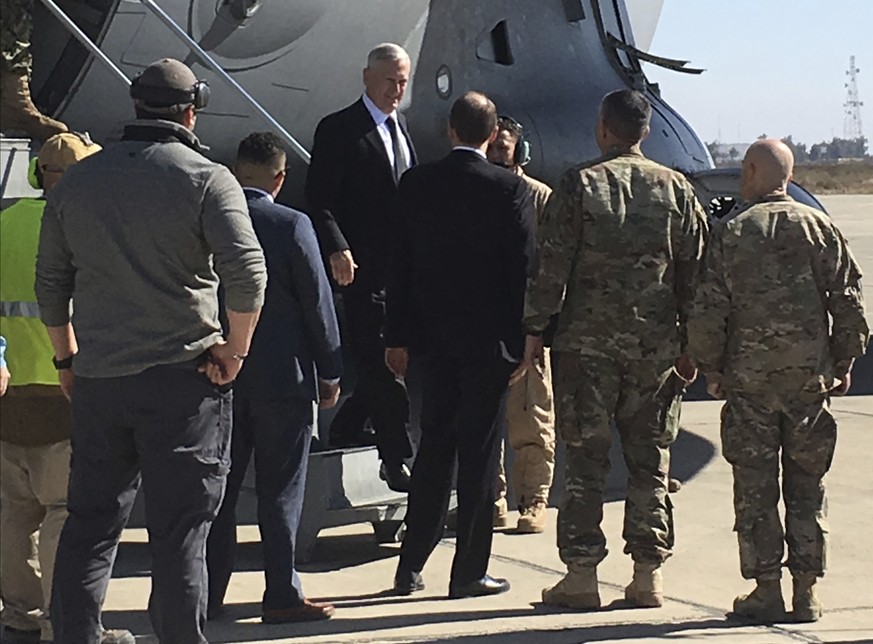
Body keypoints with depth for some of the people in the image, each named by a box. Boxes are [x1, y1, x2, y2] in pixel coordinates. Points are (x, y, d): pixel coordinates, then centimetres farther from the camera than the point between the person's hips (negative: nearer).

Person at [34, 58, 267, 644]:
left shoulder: (77, 181, 8)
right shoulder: (206, 179, -7)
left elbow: (50, 281, 14)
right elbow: (247, 271, -18)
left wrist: (67, 357, 24)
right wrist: (236, 351, -7)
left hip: (98, 378, 4)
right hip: (183, 376, -4)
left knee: (90, 524, 13)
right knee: (180, 531, 1)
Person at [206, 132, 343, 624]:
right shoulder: (292, 225, -10)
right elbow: (318, 303, -7)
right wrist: (330, 372, 1)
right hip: (283, 376, -4)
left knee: (219, 490, 10)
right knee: (280, 492, 2)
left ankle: (210, 594, 15)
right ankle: (283, 596, 5)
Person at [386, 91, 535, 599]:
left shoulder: (416, 184, 1)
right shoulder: (511, 189, -9)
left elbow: (400, 264, 4)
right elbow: (524, 269, -8)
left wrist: (399, 337, 9)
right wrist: (523, 339, -2)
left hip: (434, 338, 3)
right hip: (490, 341, -3)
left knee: (434, 450, 13)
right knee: (480, 455, 3)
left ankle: (411, 566, 15)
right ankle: (470, 572, 7)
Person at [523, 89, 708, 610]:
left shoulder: (579, 185, -4)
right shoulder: (677, 189, 4)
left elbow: (552, 265, -6)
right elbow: (694, 272, 6)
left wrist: (535, 330, 2)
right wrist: (690, 345, 12)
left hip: (588, 342, -2)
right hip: (657, 346, 2)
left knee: (587, 459, 3)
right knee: (651, 460, 8)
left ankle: (582, 575, 5)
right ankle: (649, 575, 10)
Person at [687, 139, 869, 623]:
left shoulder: (731, 234, -4)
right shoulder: (821, 228, 2)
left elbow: (709, 312, -5)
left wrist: (711, 369, 6)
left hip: (749, 380, -2)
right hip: (811, 376, 2)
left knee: (755, 487, 5)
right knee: (806, 485, 9)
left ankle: (766, 590, 6)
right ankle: (806, 591, 9)